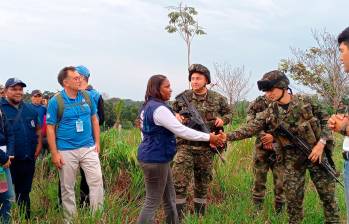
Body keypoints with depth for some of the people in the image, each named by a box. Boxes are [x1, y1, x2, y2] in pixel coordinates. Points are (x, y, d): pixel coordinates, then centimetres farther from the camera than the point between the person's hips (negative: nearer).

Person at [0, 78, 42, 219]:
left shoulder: (30, 109, 10)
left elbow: (38, 129, 19)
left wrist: (39, 145, 7)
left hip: (29, 160, 5)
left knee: (25, 193, 17)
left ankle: (25, 219, 28)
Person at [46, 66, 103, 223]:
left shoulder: (86, 97, 3)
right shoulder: (56, 101, -9)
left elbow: (94, 119, 12)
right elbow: (50, 128, -8)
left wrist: (97, 142, 7)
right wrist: (54, 153, -11)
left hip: (89, 148, 3)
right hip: (66, 151, -3)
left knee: (97, 181, -2)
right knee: (67, 188, 8)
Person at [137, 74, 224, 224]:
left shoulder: (148, 106, 11)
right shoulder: (159, 109, -21)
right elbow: (181, 131, -23)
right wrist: (208, 137, -18)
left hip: (151, 157, 10)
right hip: (156, 160, -10)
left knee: (169, 198, 16)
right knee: (153, 202, -2)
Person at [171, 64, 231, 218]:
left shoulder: (217, 98, 1)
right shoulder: (183, 97, 1)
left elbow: (229, 113, 15)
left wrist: (222, 119, -6)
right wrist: (176, 116, -7)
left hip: (206, 147, 1)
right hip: (185, 145, -1)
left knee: (202, 184, 12)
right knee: (179, 182, -11)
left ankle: (199, 216, 27)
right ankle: (177, 217, 0)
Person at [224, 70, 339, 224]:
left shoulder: (306, 101, -6)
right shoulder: (269, 113, -2)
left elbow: (325, 121, -1)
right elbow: (250, 129, -6)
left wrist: (321, 143, -13)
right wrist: (227, 136, -18)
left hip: (316, 152, -1)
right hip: (292, 158, 2)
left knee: (328, 195, 5)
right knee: (293, 197, 3)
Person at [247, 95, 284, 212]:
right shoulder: (257, 102, 2)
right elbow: (251, 124, -3)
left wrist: (274, 136, -19)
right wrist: (263, 136, -15)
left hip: (279, 148, -2)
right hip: (261, 147, 2)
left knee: (280, 183, 2)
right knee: (258, 181, 9)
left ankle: (279, 213, 15)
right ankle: (257, 211, 22)